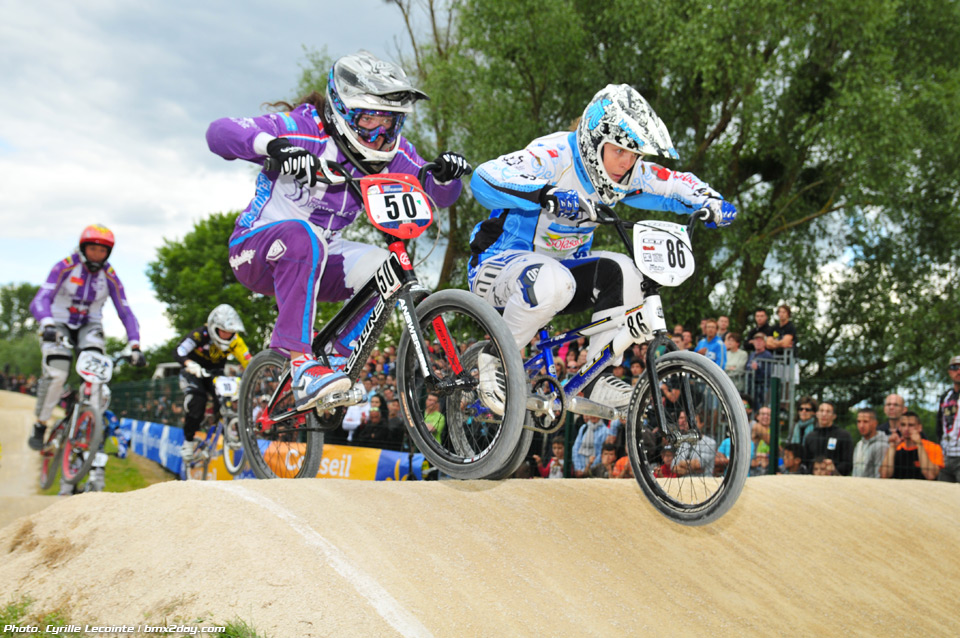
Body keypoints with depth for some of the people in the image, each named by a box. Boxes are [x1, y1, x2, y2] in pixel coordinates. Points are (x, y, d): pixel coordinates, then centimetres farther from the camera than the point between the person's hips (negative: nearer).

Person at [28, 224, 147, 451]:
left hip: (89, 326, 2)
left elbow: (125, 312, -12)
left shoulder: (110, 277, -10)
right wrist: (47, 326, -49)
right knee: (56, 374, -22)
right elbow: (40, 300, -28)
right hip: (59, 325, -2)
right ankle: (40, 426, -1)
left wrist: (135, 346, -25)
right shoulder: (65, 267, -17)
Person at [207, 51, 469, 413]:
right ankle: (300, 363, -40)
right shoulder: (304, 129, -20)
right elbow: (220, 132, -27)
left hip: (315, 258, 6)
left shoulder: (391, 154, -3)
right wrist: (274, 146, -46)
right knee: (303, 236, -39)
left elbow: (436, 194, -3)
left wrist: (444, 174, -27)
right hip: (256, 248, -5)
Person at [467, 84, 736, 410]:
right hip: (501, 264, -7)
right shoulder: (554, 155, -24)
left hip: (563, 265, 7)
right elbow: (485, 178, -41)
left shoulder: (628, 173, -2)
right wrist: (547, 194, -56)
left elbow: (677, 185, 9)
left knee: (624, 272, -17)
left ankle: (594, 380, -8)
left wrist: (711, 203, -13)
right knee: (553, 281, -39)